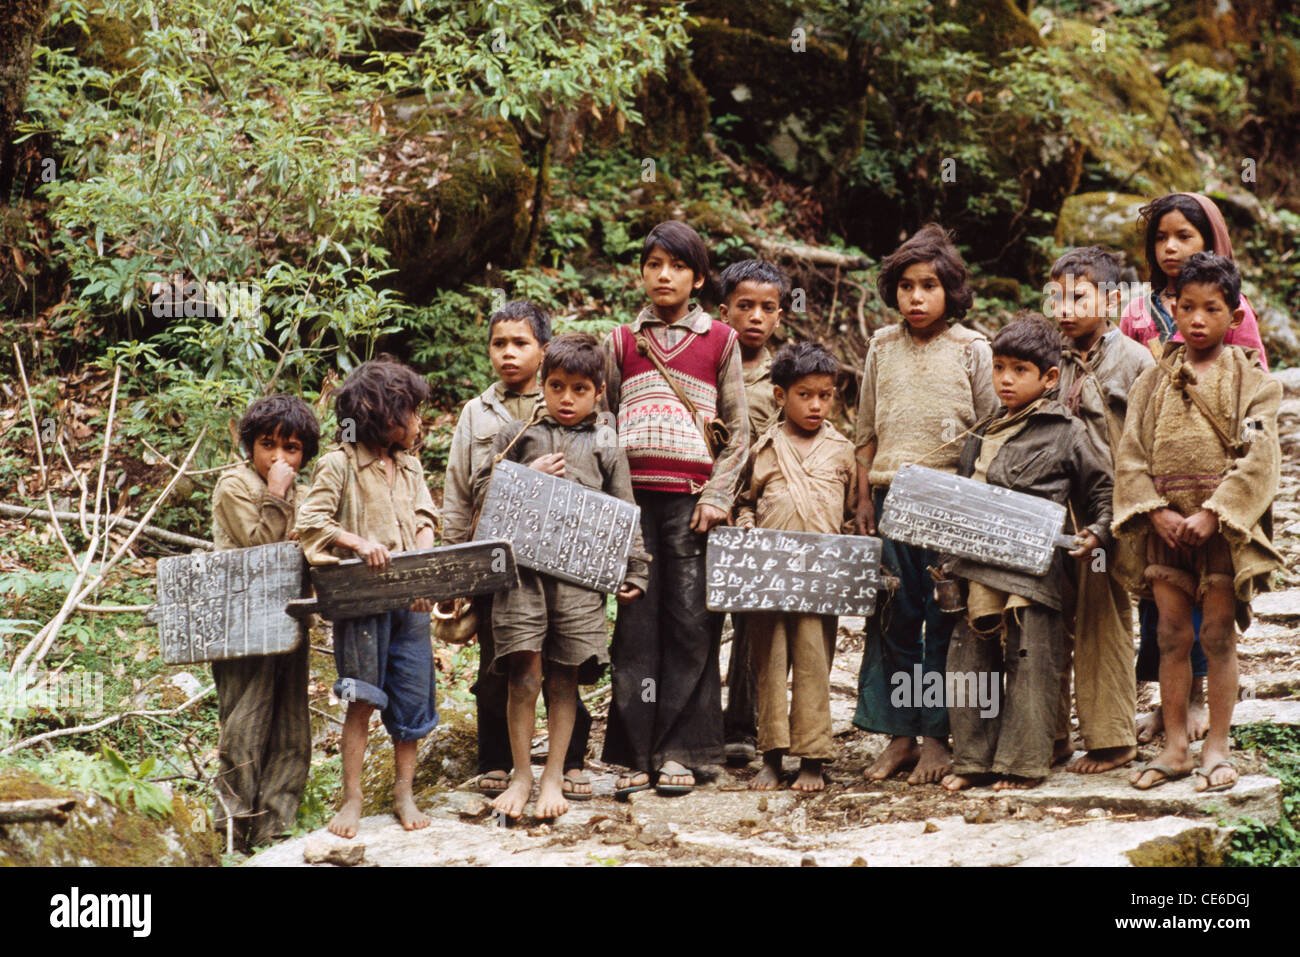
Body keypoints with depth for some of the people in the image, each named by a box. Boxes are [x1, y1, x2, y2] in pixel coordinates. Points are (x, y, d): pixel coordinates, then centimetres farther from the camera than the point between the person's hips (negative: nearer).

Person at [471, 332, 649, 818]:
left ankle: (554, 777, 11)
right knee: (524, 675, -6)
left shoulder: (606, 450, 14)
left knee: (565, 679, 2)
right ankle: (521, 775, 6)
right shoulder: (517, 436, 14)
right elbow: (481, 489, 11)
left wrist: (635, 573, 7)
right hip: (523, 564, 0)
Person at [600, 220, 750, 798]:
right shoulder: (621, 343, 13)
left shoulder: (719, 341, 8)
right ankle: (633, 754, 3)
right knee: (636, 624, -1)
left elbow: (737, 430, 7)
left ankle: (679, 752, 4)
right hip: (634, 496, 1)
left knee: (690, 624, -2)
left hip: (692, 499, -1)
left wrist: (717, 497, -4)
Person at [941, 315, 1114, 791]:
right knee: (969, 662, 6)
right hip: (979, 568, 6)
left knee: (1030, 664, -3)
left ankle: (1024, 763, 7)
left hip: (1034, 569, -6)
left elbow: (1102, 490, 6)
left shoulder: (1067, 434, 0)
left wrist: (1096, 534, -7)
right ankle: (973, 758, 16)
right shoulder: (982, 435, 17)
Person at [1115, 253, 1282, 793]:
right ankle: (1175, 748, 13)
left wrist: (1212, 515, -18)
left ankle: (1216, 749, 10)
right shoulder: (1153, 382, 8)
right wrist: (1157, 513, -10)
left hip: (1224, 527, -3)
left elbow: (1259, 458, -10)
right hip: (1166, 525, 3)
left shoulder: (1250, 380, -1)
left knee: (1218, 635, 1)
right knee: (1171, 636, 6)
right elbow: (1130, 454, 4)